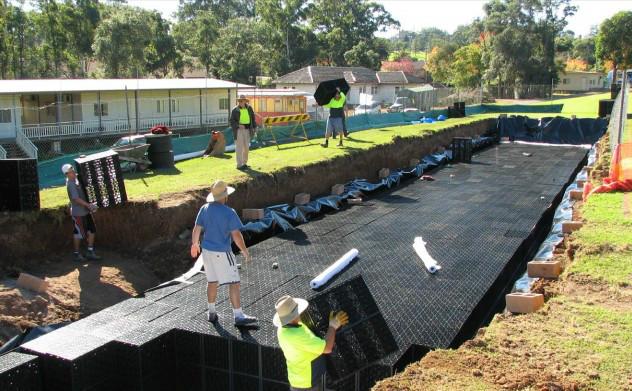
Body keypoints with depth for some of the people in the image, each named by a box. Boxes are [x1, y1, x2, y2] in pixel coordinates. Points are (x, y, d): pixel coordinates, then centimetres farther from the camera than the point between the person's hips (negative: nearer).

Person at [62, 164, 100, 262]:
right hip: (78, 212, -9)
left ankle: (90, 252, 20)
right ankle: (76, 254, 16)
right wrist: (88, 205, -25)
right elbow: (76, 199, -25)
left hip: (86, 210, 9)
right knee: (78, 233, 3)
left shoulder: (76, 178, 5)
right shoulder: (71, 184, -21)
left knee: (92, 230, 11)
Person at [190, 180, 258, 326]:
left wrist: (194, 244, 21)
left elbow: (197, 229, 5)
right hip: (222, 253, -7)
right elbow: (236, 235, -18)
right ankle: (239, 316, 0)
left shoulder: (204, 209, 0)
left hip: (207, 250, 7)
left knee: (212, 281, 19)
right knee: (233, 283, -1)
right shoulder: (229, 213, -16)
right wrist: (245, 251, -6)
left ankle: (212, 313, 29)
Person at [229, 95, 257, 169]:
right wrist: (238, 125, -23)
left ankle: (244, 163, 19)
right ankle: (239, 165, -3)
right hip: (238, 130, -4)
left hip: (247, 130, 4)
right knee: (239, 147, -6)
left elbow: (253, 118, 13)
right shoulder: (235, 110, -7)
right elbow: (232, 121, -8)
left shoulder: (249, 108, 3)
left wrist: (254, 127, 7)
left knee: (246, 147, 8)